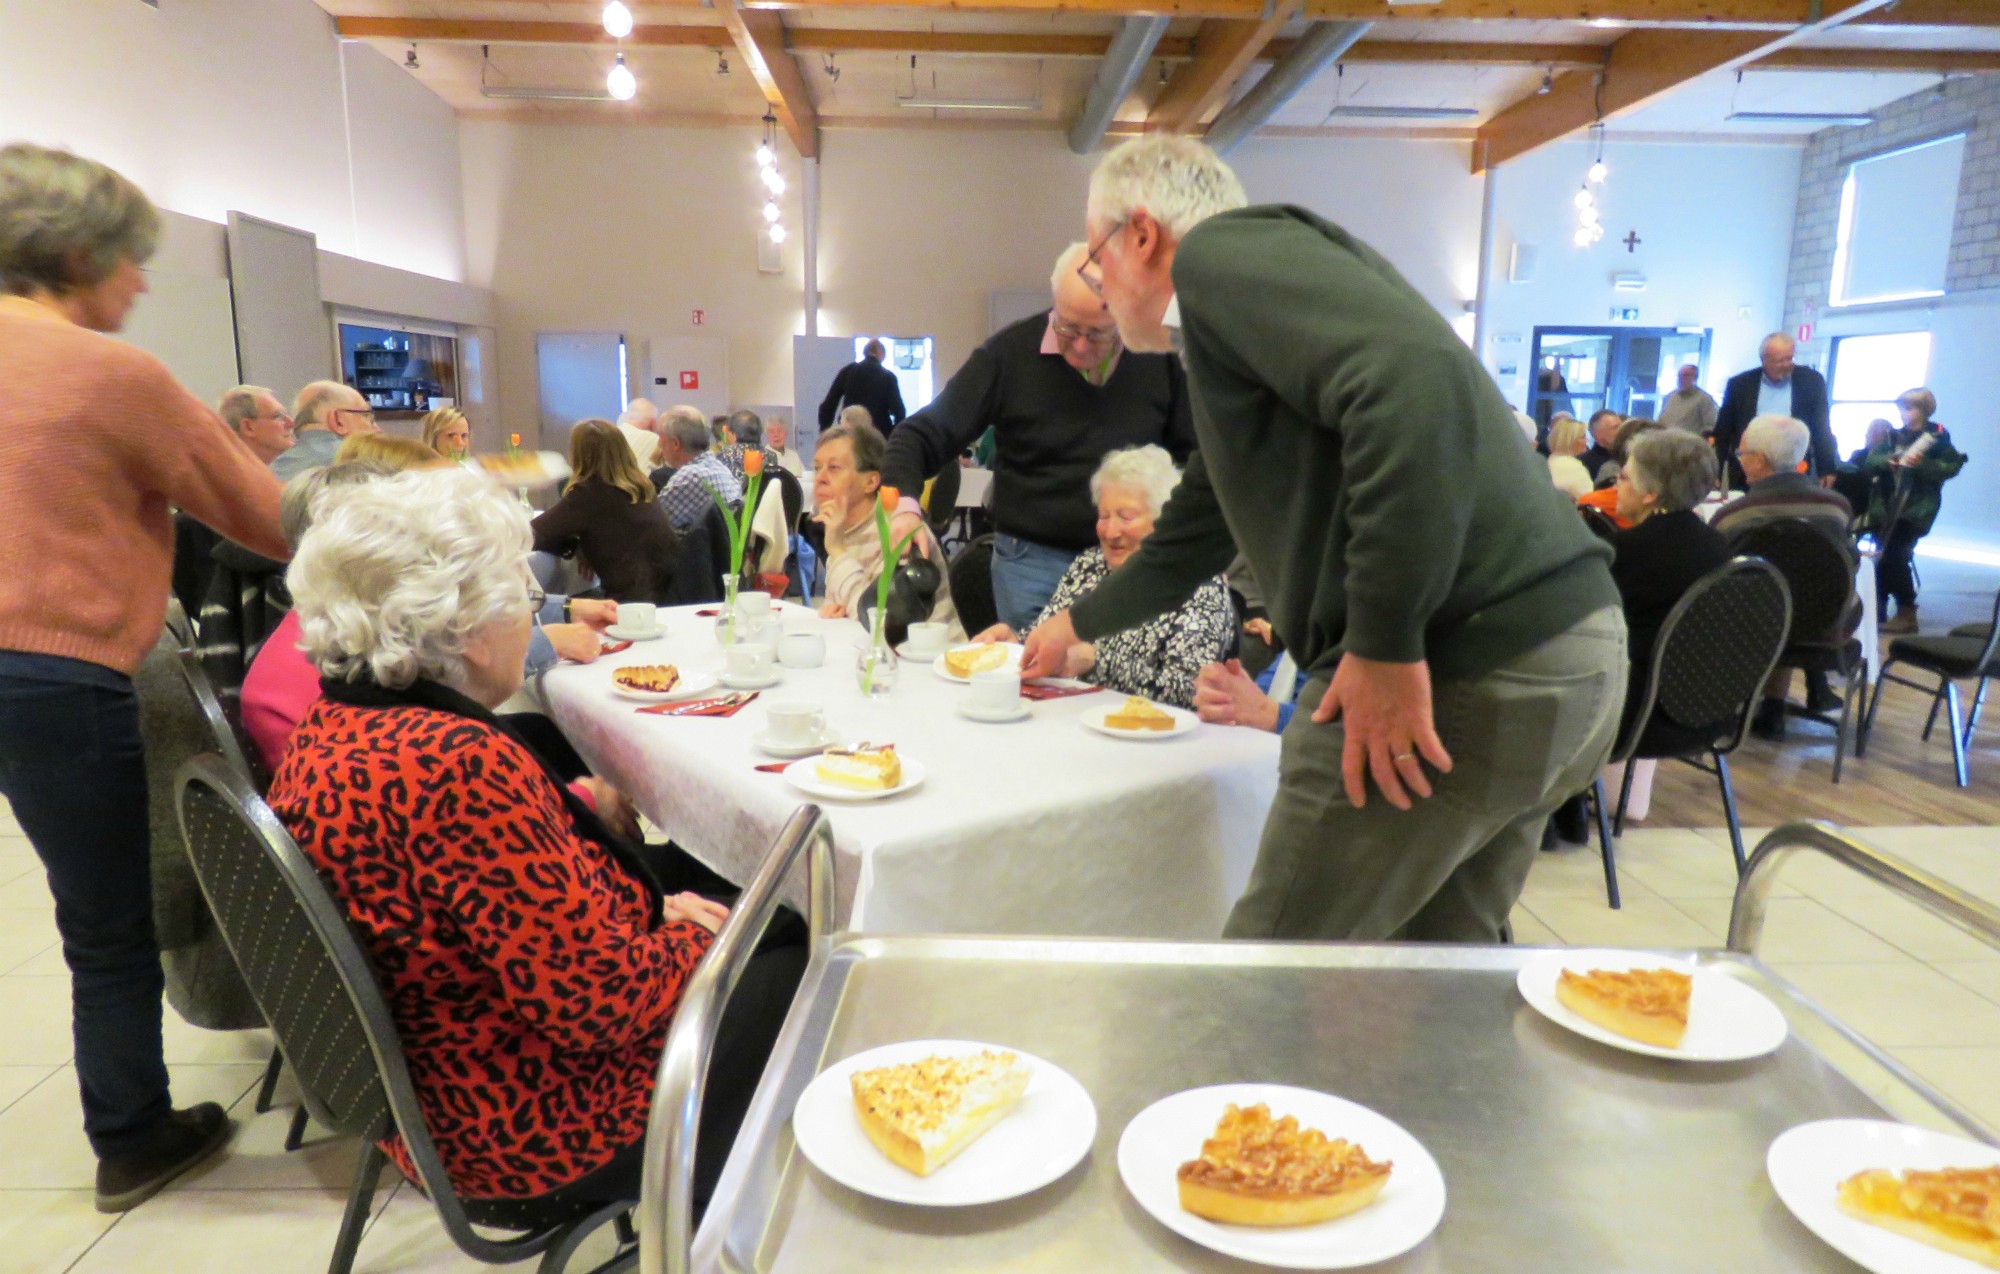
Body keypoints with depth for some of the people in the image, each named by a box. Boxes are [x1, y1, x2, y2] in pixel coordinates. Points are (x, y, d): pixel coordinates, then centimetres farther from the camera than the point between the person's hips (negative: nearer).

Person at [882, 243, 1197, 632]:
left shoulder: (1159, 358, -2)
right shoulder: (1009, 353, -7)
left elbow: (1194, 452, 9)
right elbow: (924, 435, -7)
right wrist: (904, 504, -25)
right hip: (1033, 561, -2)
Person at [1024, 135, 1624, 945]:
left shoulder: (1224, 251, -5)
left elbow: (1417, 381, -24)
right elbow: (1192, 535, 37)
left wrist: (1388, 647, -21)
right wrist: (1079, 624, 49)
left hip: (1465, 673, -10)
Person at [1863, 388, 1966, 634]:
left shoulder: (1937, 437, 0)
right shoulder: (1893, 437, 13)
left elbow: (1952, 467, -6)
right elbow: (1869, 463, 7)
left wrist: (1922, 463, -20)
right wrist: (1887, 461, -13)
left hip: (1914, 509, -5)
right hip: (1885, 506, 5)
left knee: (1894, 556, -13)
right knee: (1884, 556, 6)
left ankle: (1907, 613, -4)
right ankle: (1879, 607, 17)